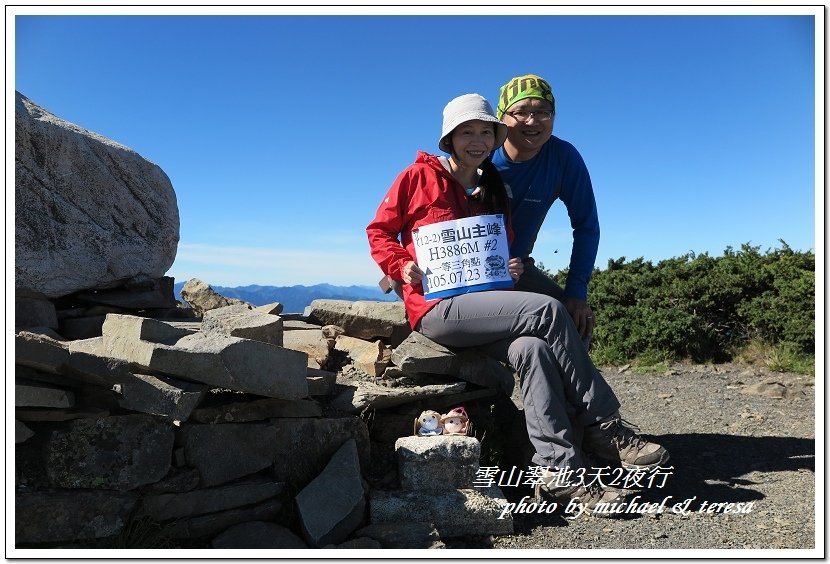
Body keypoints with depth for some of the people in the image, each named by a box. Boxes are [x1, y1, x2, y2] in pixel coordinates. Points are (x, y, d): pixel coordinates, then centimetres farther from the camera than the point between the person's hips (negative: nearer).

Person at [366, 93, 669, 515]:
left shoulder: (492, 191, 20)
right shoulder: (421, 176, 3)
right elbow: (379, 231, 4)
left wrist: (512, 268, 3)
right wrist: (402, 266, -14)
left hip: (480, 302, 6)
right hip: (436, 307, -6)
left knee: (531, 349, -27)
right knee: (547, 310, -24)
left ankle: (557, 470, -25)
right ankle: (603, 425, -14)